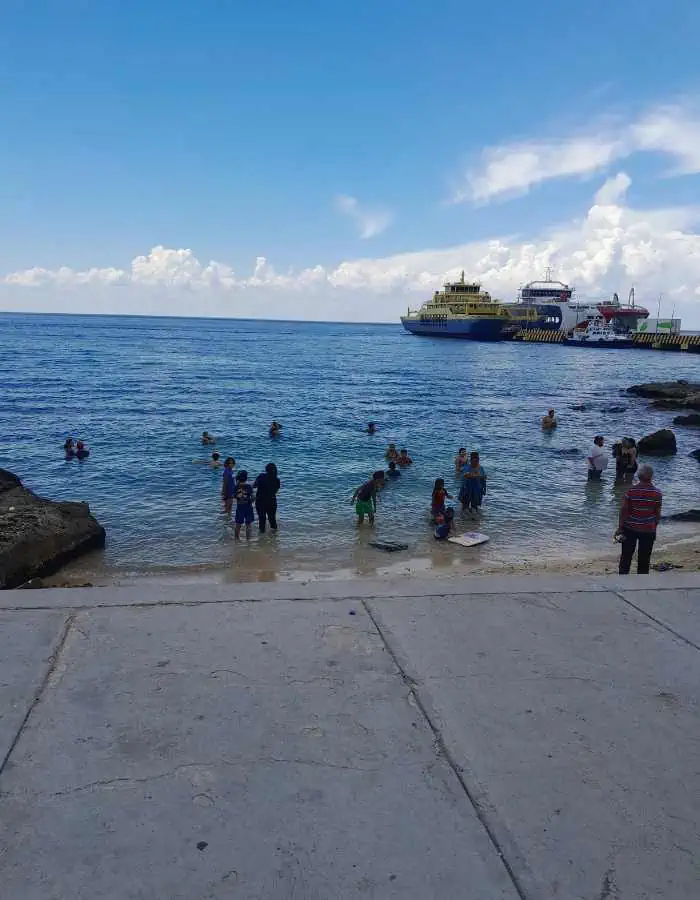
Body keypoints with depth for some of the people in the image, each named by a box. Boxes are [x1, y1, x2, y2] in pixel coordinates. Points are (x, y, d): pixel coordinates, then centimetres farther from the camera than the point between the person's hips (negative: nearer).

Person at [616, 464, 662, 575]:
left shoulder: (631, 490, -11)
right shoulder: (657, 493, -9)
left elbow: (623, 509, -9)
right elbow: (658, 514, -2)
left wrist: (620, 527, -1)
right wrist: (654, 528, 12)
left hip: (630, 528, 0)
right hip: (648, 530, 0)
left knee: (626, 557, 15)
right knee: (644, 559, 11)